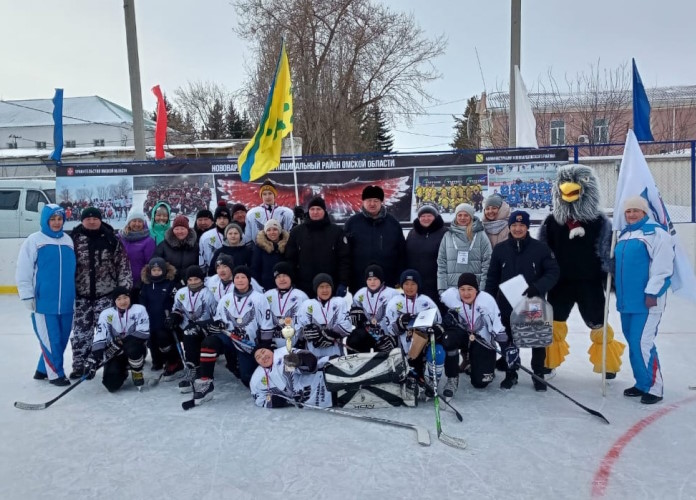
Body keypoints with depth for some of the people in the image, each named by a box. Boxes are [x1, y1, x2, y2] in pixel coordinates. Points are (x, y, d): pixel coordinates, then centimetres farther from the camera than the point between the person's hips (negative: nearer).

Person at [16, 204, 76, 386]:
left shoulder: (68, 240, 9)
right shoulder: (34, 240, -5)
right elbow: (23, 270, -6)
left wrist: (76, 295, 16)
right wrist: (27, 295, -9)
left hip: (66, 301, 5)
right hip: (43, 301, -5)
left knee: (62, 338, 12)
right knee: (50, 339, 0)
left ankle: (43, 370, 29)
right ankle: (56, 373, 14)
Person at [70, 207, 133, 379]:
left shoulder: (112, 240, -1)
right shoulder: (74, 239, 1)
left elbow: (123, 265, -1)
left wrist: (125, 287, -6)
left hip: (106, 293, -1)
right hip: (81, 294, 1)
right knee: (81, 330, 6)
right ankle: (79, 365, 17)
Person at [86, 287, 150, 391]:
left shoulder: (139, 310, -9)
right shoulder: (106, 314, -5)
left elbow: (144, 333, -18)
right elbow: (99, 338, -14)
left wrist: (123, 341, -26)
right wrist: (94, 358, -27)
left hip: (135, 350, -1)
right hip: (114, 353, 2)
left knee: (132, 347, -37)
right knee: (112, 384, -17)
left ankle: (137, 372, -7)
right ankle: (122, 371, 21)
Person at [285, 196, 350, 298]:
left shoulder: (337, 231, 1)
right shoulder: (296, 232, 4)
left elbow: (345, 259, 0)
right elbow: (290, 259, 6)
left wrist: (343, 283, -8)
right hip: (304, 288, 1)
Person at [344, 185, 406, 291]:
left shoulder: (393, 223, 8)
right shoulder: (352, 222, 4)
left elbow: (402, 252, 10)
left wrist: (400, 280, 5)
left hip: (388, 283, 1)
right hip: (359, 283, -1)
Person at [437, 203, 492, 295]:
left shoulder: (480, 235, 5)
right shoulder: (448, 236, 10)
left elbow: (487, 262, 1)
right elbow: (441, 263, 8)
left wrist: (483, 289, -7)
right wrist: (442, 289, -1)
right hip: (451, 289, 1)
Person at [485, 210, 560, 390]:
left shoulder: (540, 248, -5)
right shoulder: (500, 249, 1)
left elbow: (553, 272, -7)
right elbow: (492, 278, 5)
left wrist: (538, 287, -24)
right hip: (507, 305, 1)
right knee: (508, 341, 11)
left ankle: (538, 375, 28)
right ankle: (510, 374, 26)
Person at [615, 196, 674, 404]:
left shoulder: (656, 233, -8)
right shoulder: (623, 235, 16)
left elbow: (663, 266, -15)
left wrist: (652, 292, -19)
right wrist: (619, 293, 19)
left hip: (647, 300, -8)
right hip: (627, 300, 8)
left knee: (642, 343, -10)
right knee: (633, 343, 13)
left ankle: (654, 388, 2)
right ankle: (642, 383, 24)